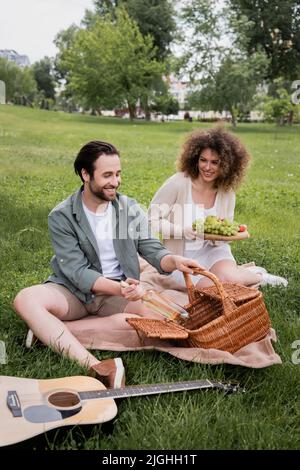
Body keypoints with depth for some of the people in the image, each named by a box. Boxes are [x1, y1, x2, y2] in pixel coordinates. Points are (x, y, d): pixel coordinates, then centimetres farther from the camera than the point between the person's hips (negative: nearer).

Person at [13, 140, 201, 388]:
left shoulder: (130, 209, 1)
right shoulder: (61, 216, -9)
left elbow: (152, 250, -3)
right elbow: (76, 271, -16)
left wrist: (174, 260, -27)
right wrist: (118, 288, -33)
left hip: (119, 291, 2)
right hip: (74, 290, -2)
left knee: (153, 316, -29)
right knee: (25, 299, -30)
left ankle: (51, 332, -25)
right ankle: (96, 367, -46)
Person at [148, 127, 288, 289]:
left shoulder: (227, 191, -1)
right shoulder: (178, 183, -15)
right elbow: (151, 220, -12)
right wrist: (182, 230, -26)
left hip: (212, 250, 3)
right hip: (181, 257, -3)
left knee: (229, 277, -30)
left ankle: (258, 275, 4)